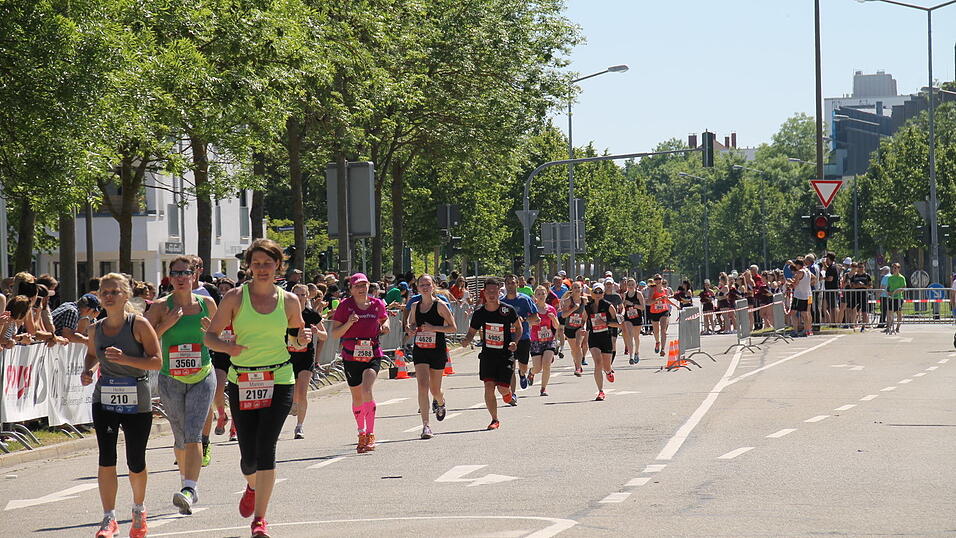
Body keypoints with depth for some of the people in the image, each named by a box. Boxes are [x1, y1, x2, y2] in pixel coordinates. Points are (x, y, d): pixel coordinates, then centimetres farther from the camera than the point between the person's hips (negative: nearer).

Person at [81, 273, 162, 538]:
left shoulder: (139, 325, -7)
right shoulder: (95, 329, 5)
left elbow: (157, 361, -10)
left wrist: (125, 359, -23)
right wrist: (87, 370, 3)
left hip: (137, 400, -2)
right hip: (104, 398, 2)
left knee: (135, 462, 6)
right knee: (106, 459, -13)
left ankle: (139, 509, 33)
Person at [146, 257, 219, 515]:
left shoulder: (206, 303, 3)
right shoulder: (161, 307, -2)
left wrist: (210, 330, -5)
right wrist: (165, 325, -16)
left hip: (202, 378, -1)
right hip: (171, 380, 1)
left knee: (193, 433, -16)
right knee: (180, 438, 11)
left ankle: (188, 490, -26)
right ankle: (186, 482, 34)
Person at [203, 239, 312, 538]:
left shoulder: (289, 301, 4)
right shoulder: (235, 298, 0)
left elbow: (298, 339, 17)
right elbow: (210, 336, 1)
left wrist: (303, 340, -7)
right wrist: (227, 347, -20)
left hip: (279, 381, 0)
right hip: (242, 381, 1)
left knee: (266, 447, -14)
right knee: (249, 454, 3)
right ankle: (252, 487, 40)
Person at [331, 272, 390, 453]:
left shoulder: (377, 304, 3)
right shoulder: (345, 306, -3)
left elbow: (384, 320, 24)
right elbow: (334, 334, -4)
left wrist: (385, 327, 1)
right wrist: (349, 323, -20)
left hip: (373, 355, -1)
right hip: (351, 356, 1)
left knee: (366, 390, -22)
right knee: (357, 398, 11)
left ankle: (371, 434, -18)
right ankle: (361, 433, 32)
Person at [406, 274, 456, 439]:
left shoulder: (440, 305, -7)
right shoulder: (415, 306, 6)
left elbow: (453, 327, -8)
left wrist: (433, 328, -19)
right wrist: (411, 329, -3)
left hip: (437, 350, -2)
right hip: (419, 350, 2)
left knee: (435, 390, 10)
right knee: (422, 385, -14)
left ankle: (441, 404, 48)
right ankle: (425, 425, -16)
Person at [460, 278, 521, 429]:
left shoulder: (508, 310, -8)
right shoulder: (479, 313, -3)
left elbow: (518, 328, 5)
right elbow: (472, 332, 8)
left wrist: (515, 342, -11)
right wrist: (466, 341, -14)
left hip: (505, 354, -1)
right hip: (487, 354, 1)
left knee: (502, 388, -6)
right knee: (489, 386, -10)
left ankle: (507, 392, 35)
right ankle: (495, 420, 5)